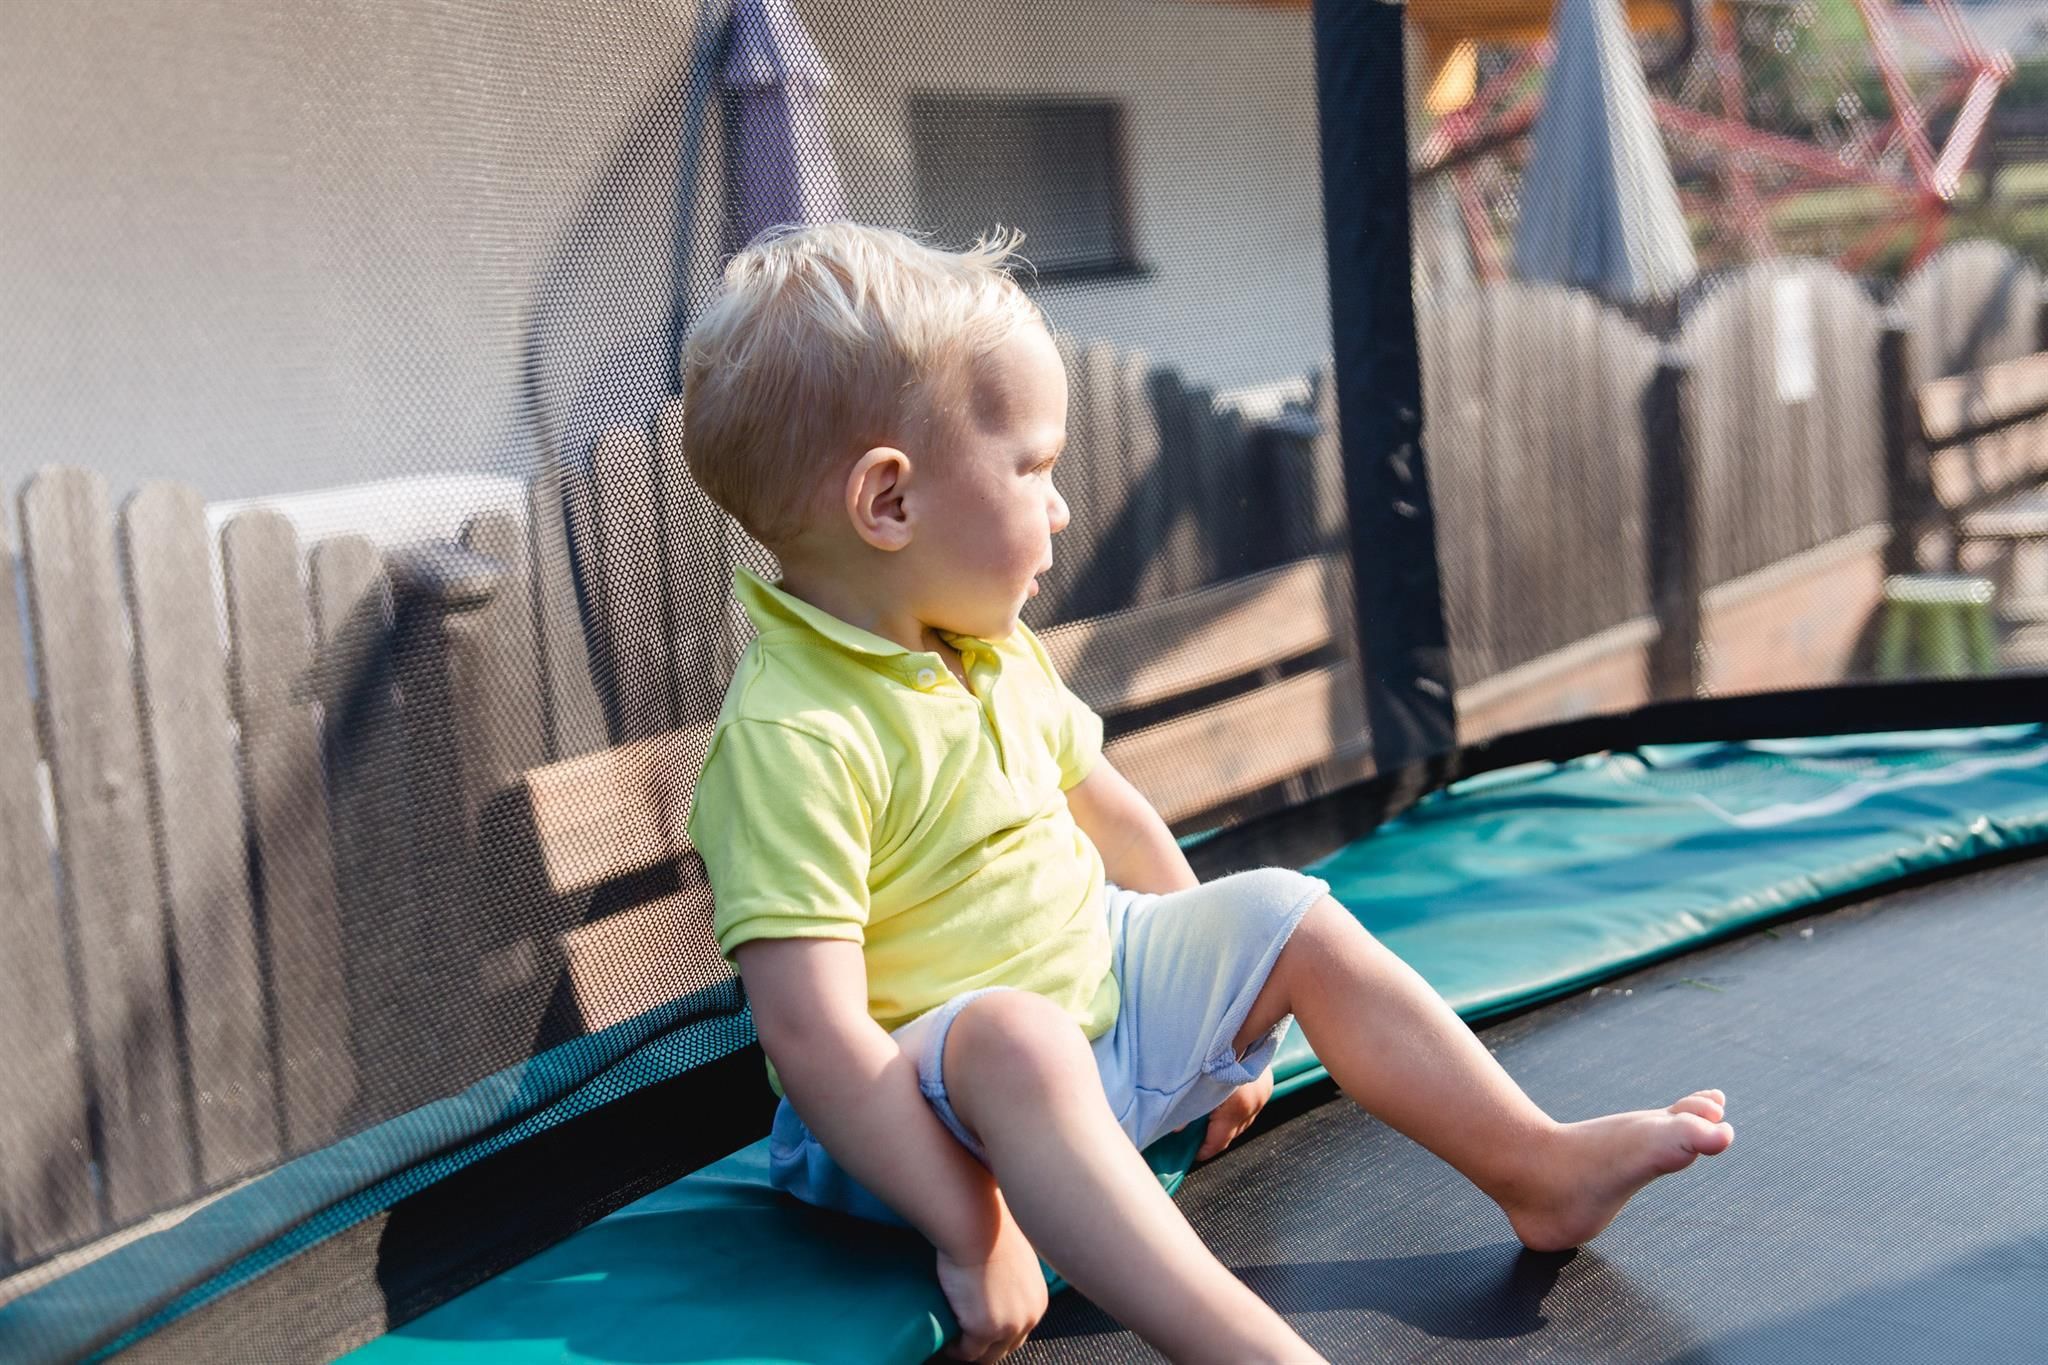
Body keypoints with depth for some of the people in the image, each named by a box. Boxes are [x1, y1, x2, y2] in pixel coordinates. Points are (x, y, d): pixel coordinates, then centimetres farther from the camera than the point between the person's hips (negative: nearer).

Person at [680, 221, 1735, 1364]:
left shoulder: (990, 651, 3)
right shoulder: (791, 739, -26)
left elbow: (1106, 809, 16)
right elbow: (814, 1036, -31)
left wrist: (1222, 1004, 20)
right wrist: (971, 1236, -31)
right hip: (921, 1102, -9)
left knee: (1287, 915, 6)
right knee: (1016, 1037, -38)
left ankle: (1538, 1166, 10)